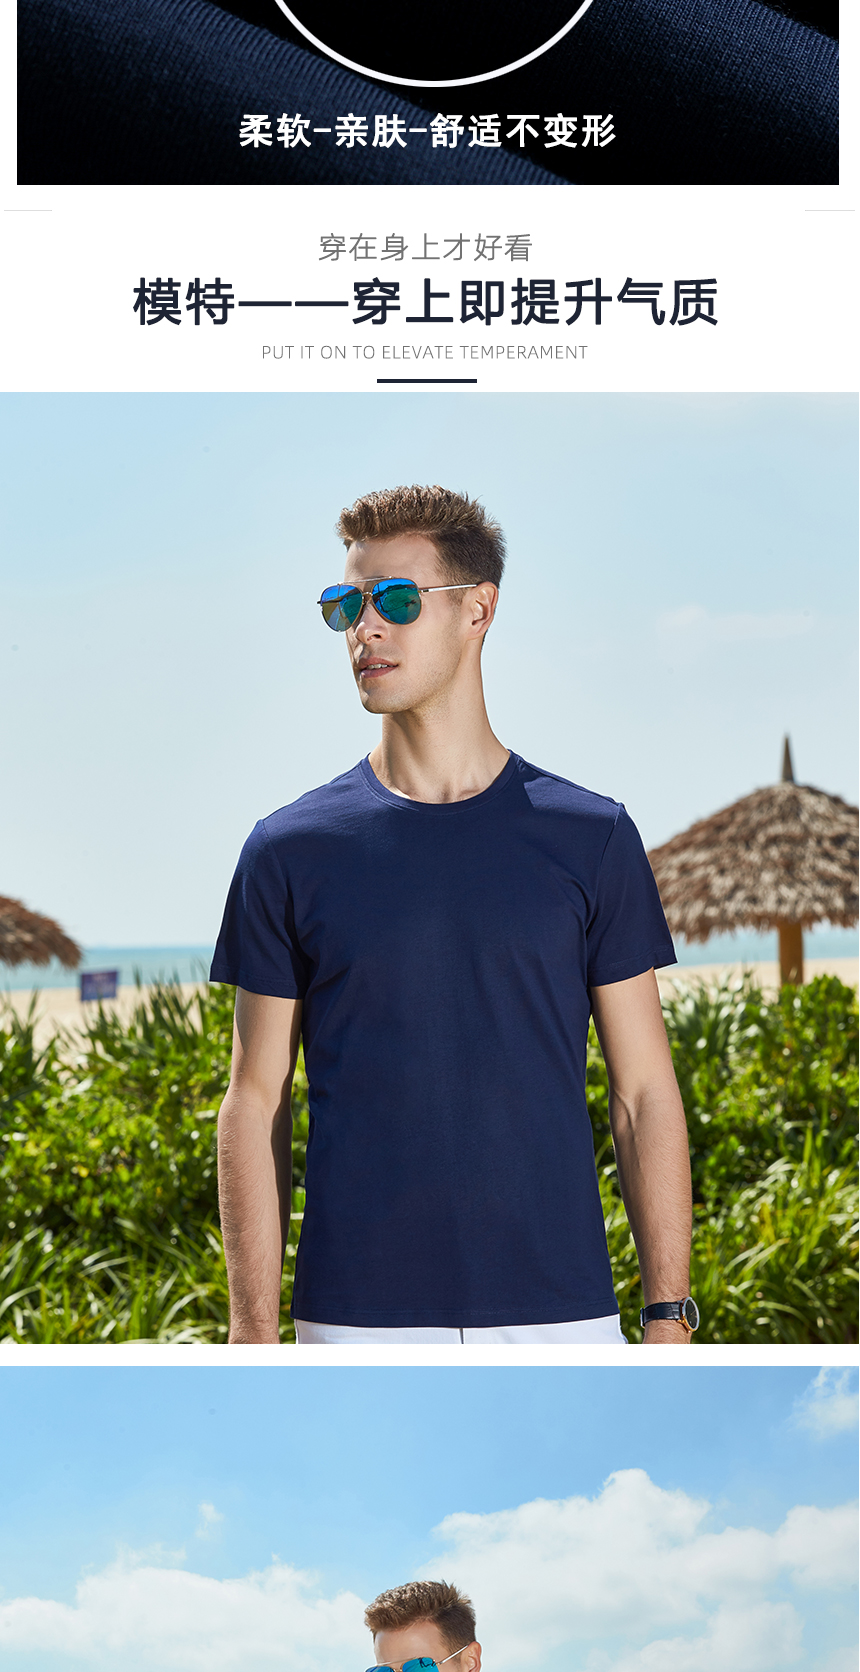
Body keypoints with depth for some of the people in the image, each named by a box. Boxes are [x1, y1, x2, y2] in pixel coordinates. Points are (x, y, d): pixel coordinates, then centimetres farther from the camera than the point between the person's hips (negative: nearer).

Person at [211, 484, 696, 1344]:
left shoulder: (591, 837, 3)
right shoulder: (289, 850, 3)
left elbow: (644, 1095, 5)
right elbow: (256, 1104, 4)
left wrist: (668, 1321, -1)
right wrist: (254, 1338, -1)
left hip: (562, 1310, 0)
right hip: (359, 1319, 0)